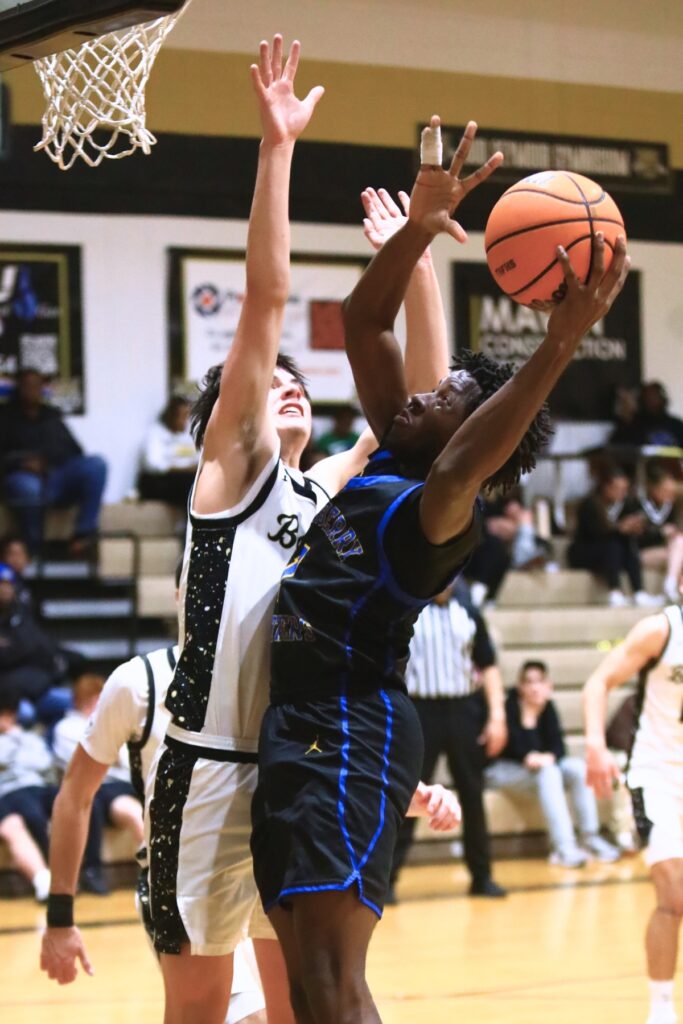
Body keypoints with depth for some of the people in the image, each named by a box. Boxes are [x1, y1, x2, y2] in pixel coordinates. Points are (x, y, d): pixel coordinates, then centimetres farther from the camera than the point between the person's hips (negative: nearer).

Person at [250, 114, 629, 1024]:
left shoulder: (441, 512, -11)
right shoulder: (386, 459, 14)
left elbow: (457, 473, -36)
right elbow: (363, 320, 16)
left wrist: (559, 347, -44)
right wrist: (418, 223, 2)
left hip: (350, 731, -9)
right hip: (298, 720, 9)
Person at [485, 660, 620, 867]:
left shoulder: (547, 708, -1)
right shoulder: (510, 707, -19)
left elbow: (558, 746, -7)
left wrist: (549, 757, -28)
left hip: (538, 767, 6)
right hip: (501, 770, -6)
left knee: (577, 767, -17)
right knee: (547, 772, -33)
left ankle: (590, 838, -15)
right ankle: (563, 848, -42)